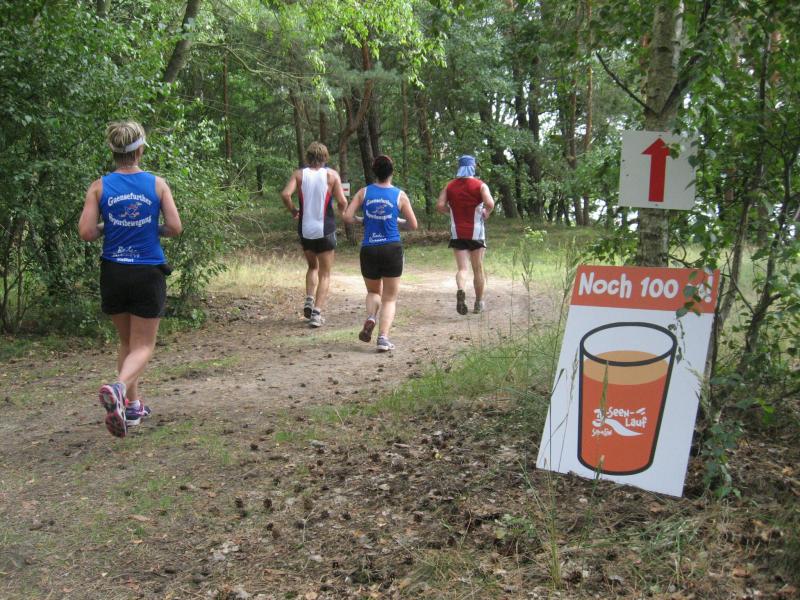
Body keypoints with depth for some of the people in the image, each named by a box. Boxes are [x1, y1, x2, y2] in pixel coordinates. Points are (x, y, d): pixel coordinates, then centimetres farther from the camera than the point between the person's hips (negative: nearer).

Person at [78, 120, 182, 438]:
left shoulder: (99, 186, -3)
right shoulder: (157, 184, -4)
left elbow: (86, 233, -9)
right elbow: (175, 228, -7)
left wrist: (107, 228, 11)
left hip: (113, 273, 2)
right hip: (148, 274, -2)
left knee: (126, 341, 20)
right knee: (143, 346, 4)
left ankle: (133, 404, 24)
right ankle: (118, 388, -24)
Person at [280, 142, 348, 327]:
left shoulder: (299, 174, 1)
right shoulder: (332, 175, -2)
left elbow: (285, 194, -13)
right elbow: (342, 201, -9)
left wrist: (293, 210, 4)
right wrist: (341, 210, 13)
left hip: (305, 230, 3)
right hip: (325, 230, -2)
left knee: (313, 267, 25)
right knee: (324, 274, 6)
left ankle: (309, 300, 7)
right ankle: (316, 313, -5)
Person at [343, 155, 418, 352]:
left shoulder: (364, 192, 2)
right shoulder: (400, 195, 0)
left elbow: (347, 217, -4)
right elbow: (413, 225, 3)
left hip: (369, 249, 1)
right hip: (392, 249, -1)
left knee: (373, 292, 23)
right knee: (390, 298, 8)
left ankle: (370, 318, -6)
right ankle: (383, 337, -7)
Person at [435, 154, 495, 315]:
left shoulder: (450, 186, 6)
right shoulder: (480, 185, -3)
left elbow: (439, 206, -4)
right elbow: (490, 203, -19)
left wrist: (453, 211, 12)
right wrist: (486, 213, 1)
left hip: (457, 233, 2)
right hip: (476, 232, -2)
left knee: (461, 268, 0)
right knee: (478, 269, 11)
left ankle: (461, 291, -30)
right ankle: (478, 304, 20)